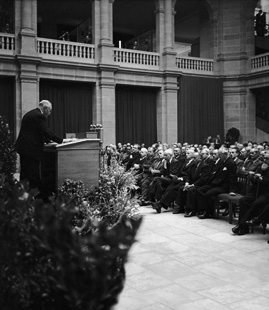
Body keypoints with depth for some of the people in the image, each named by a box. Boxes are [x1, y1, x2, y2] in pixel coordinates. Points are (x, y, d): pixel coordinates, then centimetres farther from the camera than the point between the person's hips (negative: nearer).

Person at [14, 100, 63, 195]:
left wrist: (47, 140, 23)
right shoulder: (39, 116, -13)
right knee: (33, 176, -6)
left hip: (23, 148, 10)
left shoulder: (29, 114, 18)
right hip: (31, 149, -10)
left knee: (24, 174, 15)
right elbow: (47, 132, -15)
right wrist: (60, 140, -5)